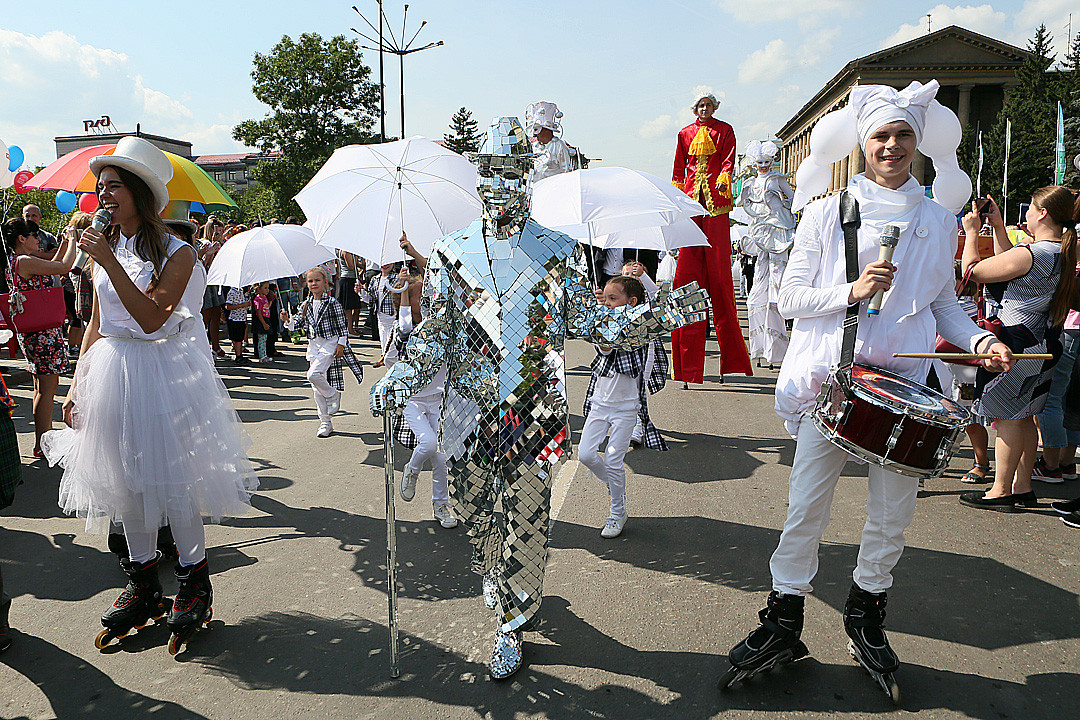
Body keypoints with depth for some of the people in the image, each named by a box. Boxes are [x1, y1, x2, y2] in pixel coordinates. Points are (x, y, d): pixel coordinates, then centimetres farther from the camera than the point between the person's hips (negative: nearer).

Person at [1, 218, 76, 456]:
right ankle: (42, 445, 1)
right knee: (47, 387, -4)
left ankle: (45, 437, 27)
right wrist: (72, 240, -5)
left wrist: (65, 241, 19)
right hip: (42, 331, -10)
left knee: (43, 386, 17)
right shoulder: (25, 261, -17)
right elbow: (65, 266, -20)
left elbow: (53, 265, 26)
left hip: (30, 331, 10)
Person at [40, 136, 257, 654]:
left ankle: (193, 584, 16)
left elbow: (152, 319, -21)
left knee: (174, 480, -1)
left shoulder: (176, 254, -9)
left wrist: (111, 264, -24)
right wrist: (77, 384, 11)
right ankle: (143, 586, 26)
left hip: (162, 373, -6)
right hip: (110, 373, 6)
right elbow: (96, 325, 13)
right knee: (126, 482, 11)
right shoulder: (105, 248, 9)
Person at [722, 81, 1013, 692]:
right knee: (807, 508, -1)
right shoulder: (826, 212, 3)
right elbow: (791, 297, -1)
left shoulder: (938, 222, 11)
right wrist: (852, 292, -16)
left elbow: (944, 303, 17)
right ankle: (784, 624, 16)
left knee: (893, 512, 7)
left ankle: (866, 616, 31)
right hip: (831, 377, -2)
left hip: (906, 384, 3)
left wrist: (980, 340, -1)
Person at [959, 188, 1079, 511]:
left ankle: (1001, 491, 5)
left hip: (1017, 344, -9)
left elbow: (972, 270, -15)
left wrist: (971, 231, -2)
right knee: (1023, 417, 16)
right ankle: (1022, 487, 24)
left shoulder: (1029, 254, -21)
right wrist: (998, 226, 21)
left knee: (1007, 418, -2)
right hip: (1041, 343, 9)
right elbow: (1008, 264, 22)